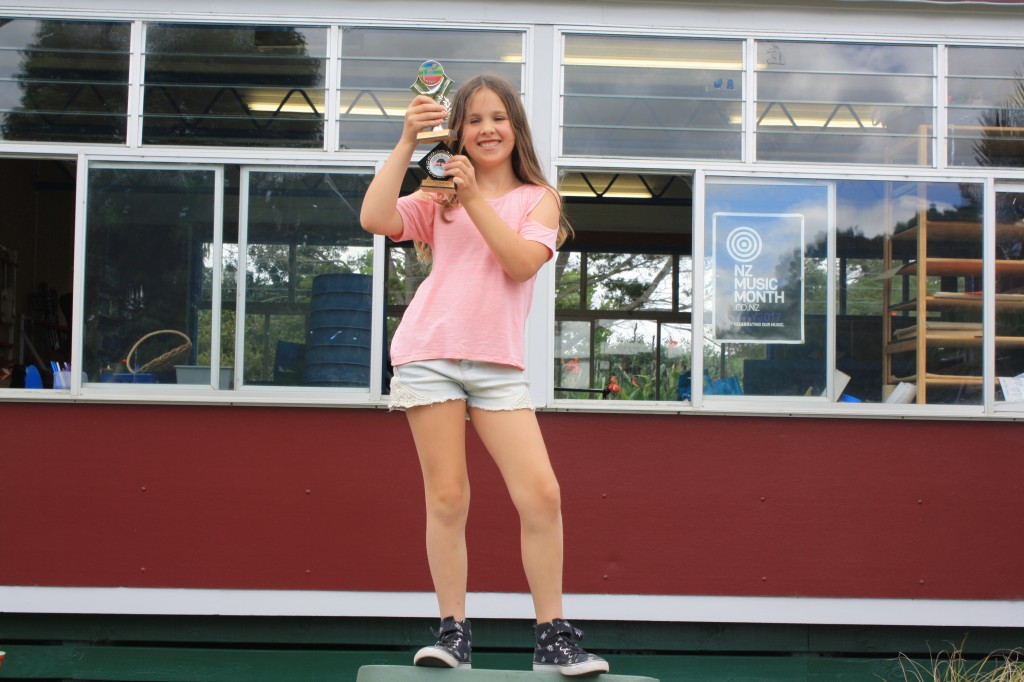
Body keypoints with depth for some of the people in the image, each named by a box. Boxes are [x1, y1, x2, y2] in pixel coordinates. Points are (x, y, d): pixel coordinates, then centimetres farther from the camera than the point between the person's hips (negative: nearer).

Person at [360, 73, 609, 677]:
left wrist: (475, 197, -11)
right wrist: (407, 144, -6)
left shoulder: (538, 198, 13)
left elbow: (522, 262, -6)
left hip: (499, 363, 0)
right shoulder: (439, 197, 14)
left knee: (542, 495, -8)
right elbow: (374, 220, -4)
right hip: (430, 353, 0)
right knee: (447, 498, -1)